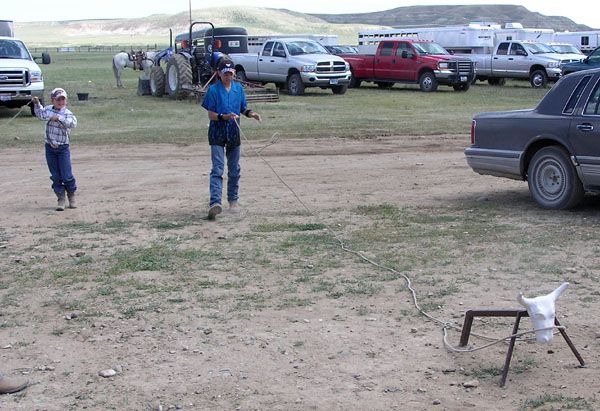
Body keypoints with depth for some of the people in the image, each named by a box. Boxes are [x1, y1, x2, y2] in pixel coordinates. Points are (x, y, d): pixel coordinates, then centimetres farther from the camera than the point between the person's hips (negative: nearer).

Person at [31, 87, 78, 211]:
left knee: (66, 176, -3)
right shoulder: (48, 109, 4)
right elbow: (40, 114, 28)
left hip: (63, 148, -4)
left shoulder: (67, 113, -11)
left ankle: (71, 195, 21)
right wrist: (37, 103, 15)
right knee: (55, 176, 6)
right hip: (50, 148, 4)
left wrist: (59, 118, -37)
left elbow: (73, 123, -33)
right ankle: (61, 199, 15)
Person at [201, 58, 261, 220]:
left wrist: (250, 113, -8)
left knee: (234, 169, 13)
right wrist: (224, 116, -26)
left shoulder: (239, 88, 5)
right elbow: (211, 115, -9)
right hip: (217, 133, -4)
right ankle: (215, 202, -22)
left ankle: (233, 200, 28)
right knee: (217, 169, -13)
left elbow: (243, 108, 13)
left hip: (233, 133, 4)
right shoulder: (213, 90, -7)